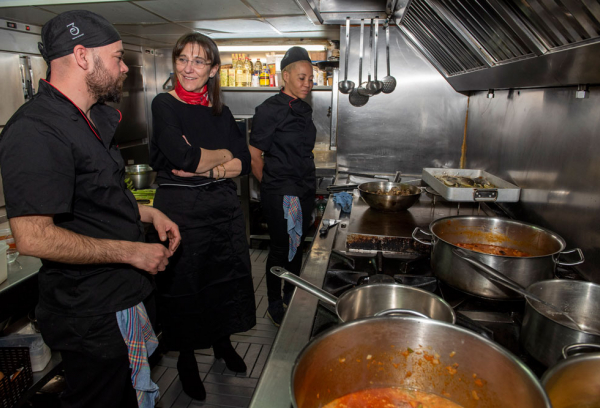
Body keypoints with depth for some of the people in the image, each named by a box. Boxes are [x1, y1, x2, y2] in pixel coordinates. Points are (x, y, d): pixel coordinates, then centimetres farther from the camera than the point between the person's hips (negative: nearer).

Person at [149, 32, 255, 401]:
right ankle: (187, 359, 31)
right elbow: (182, 156, -21)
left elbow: (245, 163, 1)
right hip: (180, 208, -4)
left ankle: (222, 342, 40)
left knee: (227, 278, 15)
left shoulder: (220, 112, 8)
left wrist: (208, 168, -15)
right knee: (184, 285, 8)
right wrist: (224, 155, -7)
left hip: (223, 205, 5)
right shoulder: (165, 105, -5)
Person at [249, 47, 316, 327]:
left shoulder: (304, 109, 11)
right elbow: (254, 156, -11)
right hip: (280, 195, -7)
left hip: (304, 191, 7)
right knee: (281, 249, 4)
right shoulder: (270, 110, -13)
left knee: (298, 245, 17)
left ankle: (291, 296, 36)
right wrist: (271, 188, -2)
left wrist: (308, 184, 18)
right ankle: (274, 306, 23)